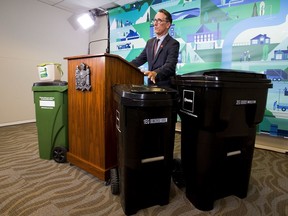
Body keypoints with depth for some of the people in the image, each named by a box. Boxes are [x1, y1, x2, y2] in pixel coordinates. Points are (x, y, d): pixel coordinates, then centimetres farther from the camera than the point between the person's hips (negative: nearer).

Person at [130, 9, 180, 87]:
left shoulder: (173, 44, -10)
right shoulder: (150, 42, 12)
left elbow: (170, 65, -24)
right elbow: (140, 59, 11)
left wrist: (156, 73, -41)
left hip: (165, 86, -6)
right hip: (151, 84, 6)